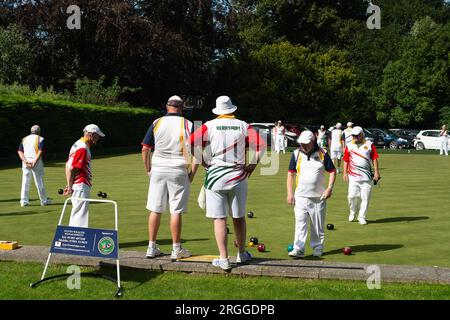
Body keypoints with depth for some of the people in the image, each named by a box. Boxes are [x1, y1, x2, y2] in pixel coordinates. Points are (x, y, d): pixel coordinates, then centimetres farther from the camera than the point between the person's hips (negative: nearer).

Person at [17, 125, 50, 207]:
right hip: (37, 163, -3)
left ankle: (24, 201, 7)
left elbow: (19, 151, 2)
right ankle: (44, 200, 12)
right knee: (39, 182, 4)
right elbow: (40, 151, -14)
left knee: (25, 182, 8)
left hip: (26, 162, 4)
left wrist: (25, 161, -9)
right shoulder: (40, 139, 0)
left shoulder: (24, 139, 13)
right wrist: (34, 161, -18)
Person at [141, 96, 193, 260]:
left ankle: (152, 247, 14)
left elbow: (145, 149, 1)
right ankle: (176, 249, 9)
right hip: (178, 171, -2)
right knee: (176, 211, 3)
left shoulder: (156, 123, 3)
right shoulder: (188, 125, -1)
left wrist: (148, 170, 11)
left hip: (158, 170, 2)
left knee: (155, 210, 9)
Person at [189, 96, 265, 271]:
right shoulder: (243, 126, 4)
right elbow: (261, 146, -6)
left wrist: (200, 162, -1)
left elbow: (193, 143, -14)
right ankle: (242, 254, 28)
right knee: (239, 217, 15)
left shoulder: (210, 126, -1)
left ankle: (224, 259, 1)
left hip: (215, 176, -2)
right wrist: (252, 165, 3)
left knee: (219, 219, 1)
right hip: (238, 177, 2)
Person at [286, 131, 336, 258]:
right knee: (300, 223, -8)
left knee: (318, 225, 9)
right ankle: (298, 249, -9)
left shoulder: (323, 153, -1)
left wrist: (329, 188, -8)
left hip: (319, 196, 0)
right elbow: (290, 173, 5)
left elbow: (332, 171, 4)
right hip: (301, 196, 0)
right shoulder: (296, 154, 1)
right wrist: (289, 193, 0)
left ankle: (318, 248, 23)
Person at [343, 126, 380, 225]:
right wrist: (345, 173, 2)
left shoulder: (369, 144, 4)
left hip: (367, 176, 0)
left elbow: (374, 158, 3)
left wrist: (376, 172, -2)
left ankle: (361, 217, 13)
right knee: (352, 196, -8)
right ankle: (353, 211, 20)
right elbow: (346, 160, 9)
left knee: (365, 198, 1)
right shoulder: (349, 146, 7)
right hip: (353, 176, 0)